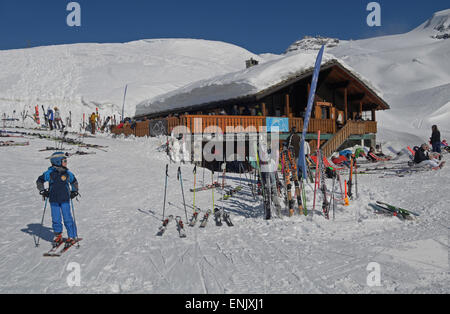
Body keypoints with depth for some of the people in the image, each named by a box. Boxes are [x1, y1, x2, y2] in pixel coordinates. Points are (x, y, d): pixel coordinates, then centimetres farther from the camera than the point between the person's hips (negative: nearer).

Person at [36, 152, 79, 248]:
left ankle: (72, 237, 8)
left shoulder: (68, 174, 1)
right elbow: (39, 181, 10)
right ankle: (58, 235, 26)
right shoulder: (49, 173, -4)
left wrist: (74, 191, 9)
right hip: (54, 200, 0)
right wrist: (42, 191, 2)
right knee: (55, 219, 5)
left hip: (65, 200, 0)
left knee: (67, 219, -2)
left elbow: (74, 182, 18)